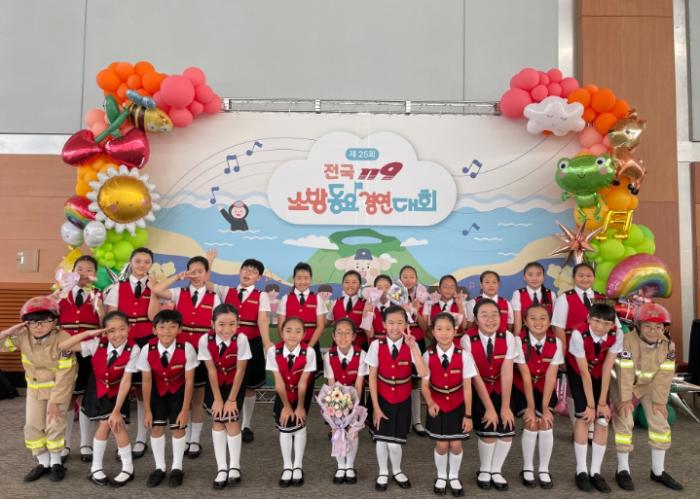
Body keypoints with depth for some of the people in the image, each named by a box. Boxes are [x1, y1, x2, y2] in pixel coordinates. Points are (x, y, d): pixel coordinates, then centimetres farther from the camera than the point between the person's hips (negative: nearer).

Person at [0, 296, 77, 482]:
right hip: (35, 387, 5)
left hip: (59, 387, -5)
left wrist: (54, 401, -21)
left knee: (54, 424, -6)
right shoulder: (23, 336, -16)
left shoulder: (63, 340, -28)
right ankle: (43, 463, 22)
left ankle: (56, 463, 15)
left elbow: (64, 376, -24)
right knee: (33, 425, 7)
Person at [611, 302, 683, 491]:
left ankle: (658, 471, 16)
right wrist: (625, 399, -26)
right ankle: (623, 470, 3)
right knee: (624, 421, -12)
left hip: (650, 386, 4)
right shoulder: (628, 341, -28)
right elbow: (625, 373, -28)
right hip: (624, 385, -4)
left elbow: (664, 375, -13)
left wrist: (659, 400, -14)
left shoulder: (668, 345, -14)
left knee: (660, 422, 0)